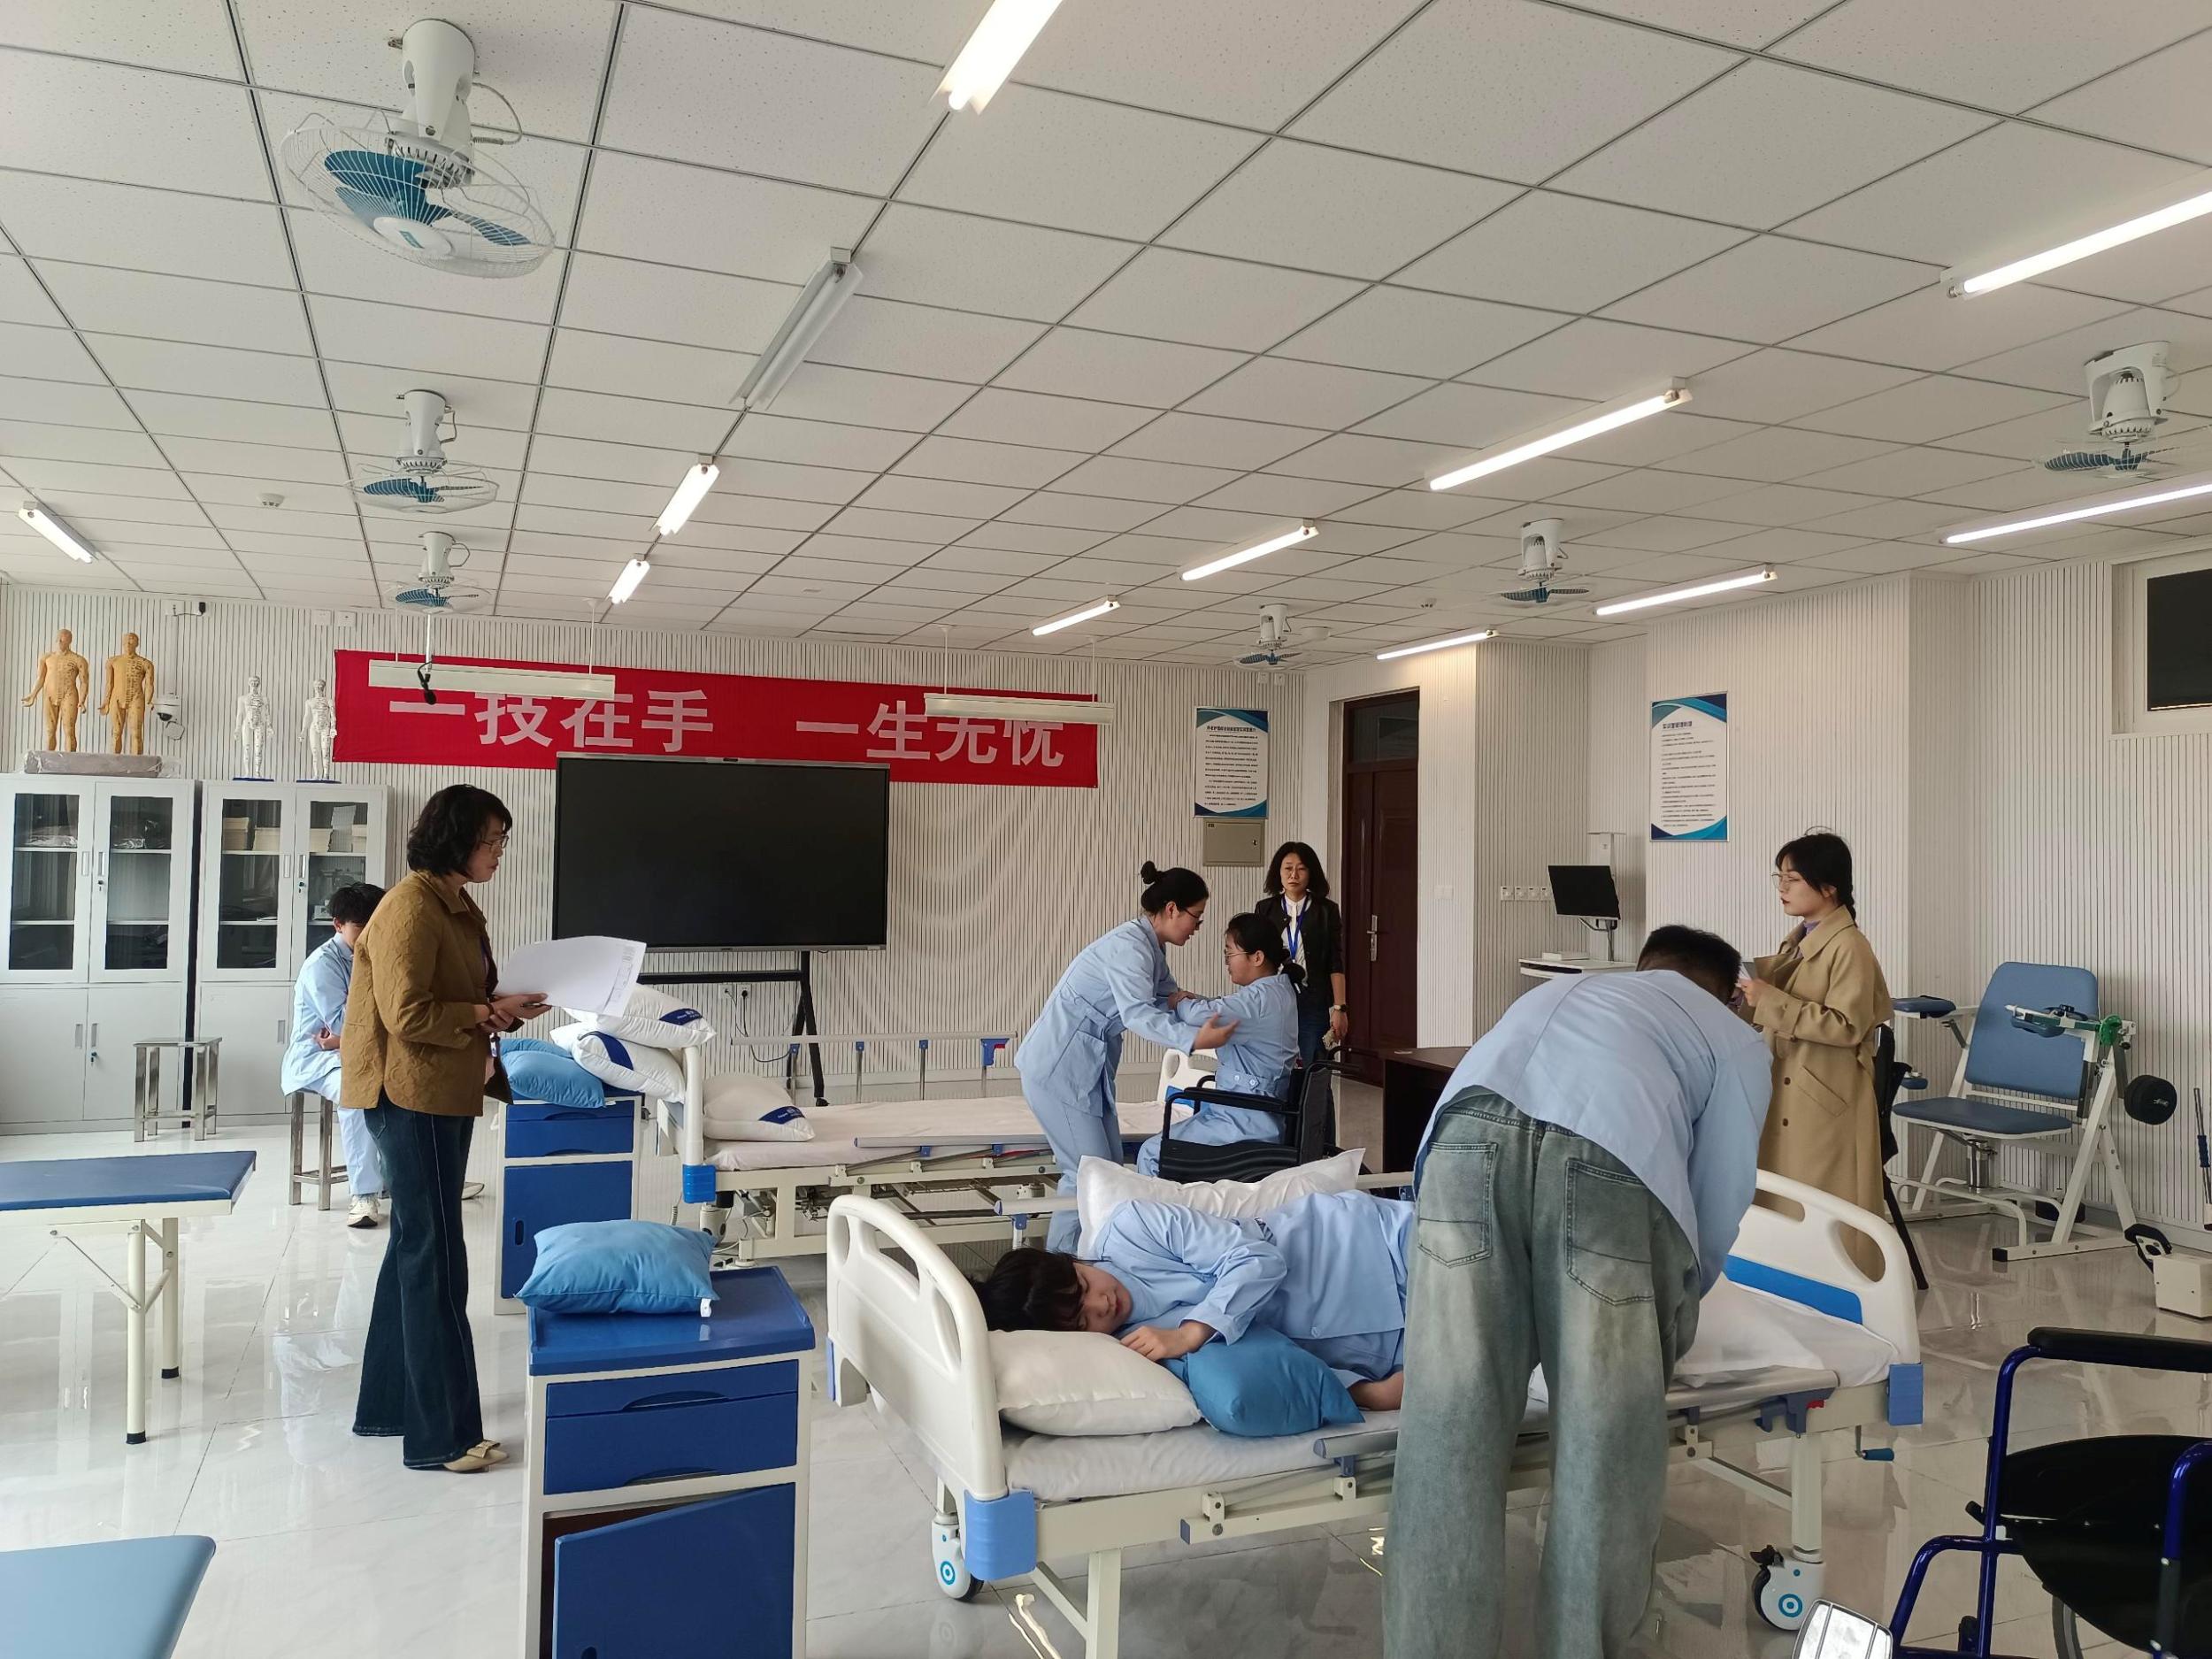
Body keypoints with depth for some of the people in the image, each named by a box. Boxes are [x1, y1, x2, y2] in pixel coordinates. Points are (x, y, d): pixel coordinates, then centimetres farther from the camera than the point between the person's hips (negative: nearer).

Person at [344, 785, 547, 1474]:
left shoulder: (460, 908, 13)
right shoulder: (411, 907, -17)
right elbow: (407, 1014, -22)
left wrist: (503, 1006, 2)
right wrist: (489, 1014, -16)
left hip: (444, 1095, 10)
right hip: (412, 1096, -10)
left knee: (417, 1247, 17)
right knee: (436, 1260, -5)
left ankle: (387, 1403, 29)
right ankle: (441, 1434, 2)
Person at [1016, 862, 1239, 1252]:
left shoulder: (1153, 948, 9)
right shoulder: (1129, 946, -21)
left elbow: (1168, 995, 20)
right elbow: (1136, 1013, -34)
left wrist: (1177, 1001, -3)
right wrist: (1193, 1039, -47)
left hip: (1089, 1066, 10)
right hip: (1059, 1067, -10)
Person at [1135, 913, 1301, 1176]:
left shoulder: (1260, 998, -23)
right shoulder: (1278, 990, 10)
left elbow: (1201, 1016, -31)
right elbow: (1225, 1009, 19)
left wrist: (1178, 1002, -9)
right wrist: (1195, 999, 0)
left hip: (1247, 1121, -11)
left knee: (1151, 1154, -7)